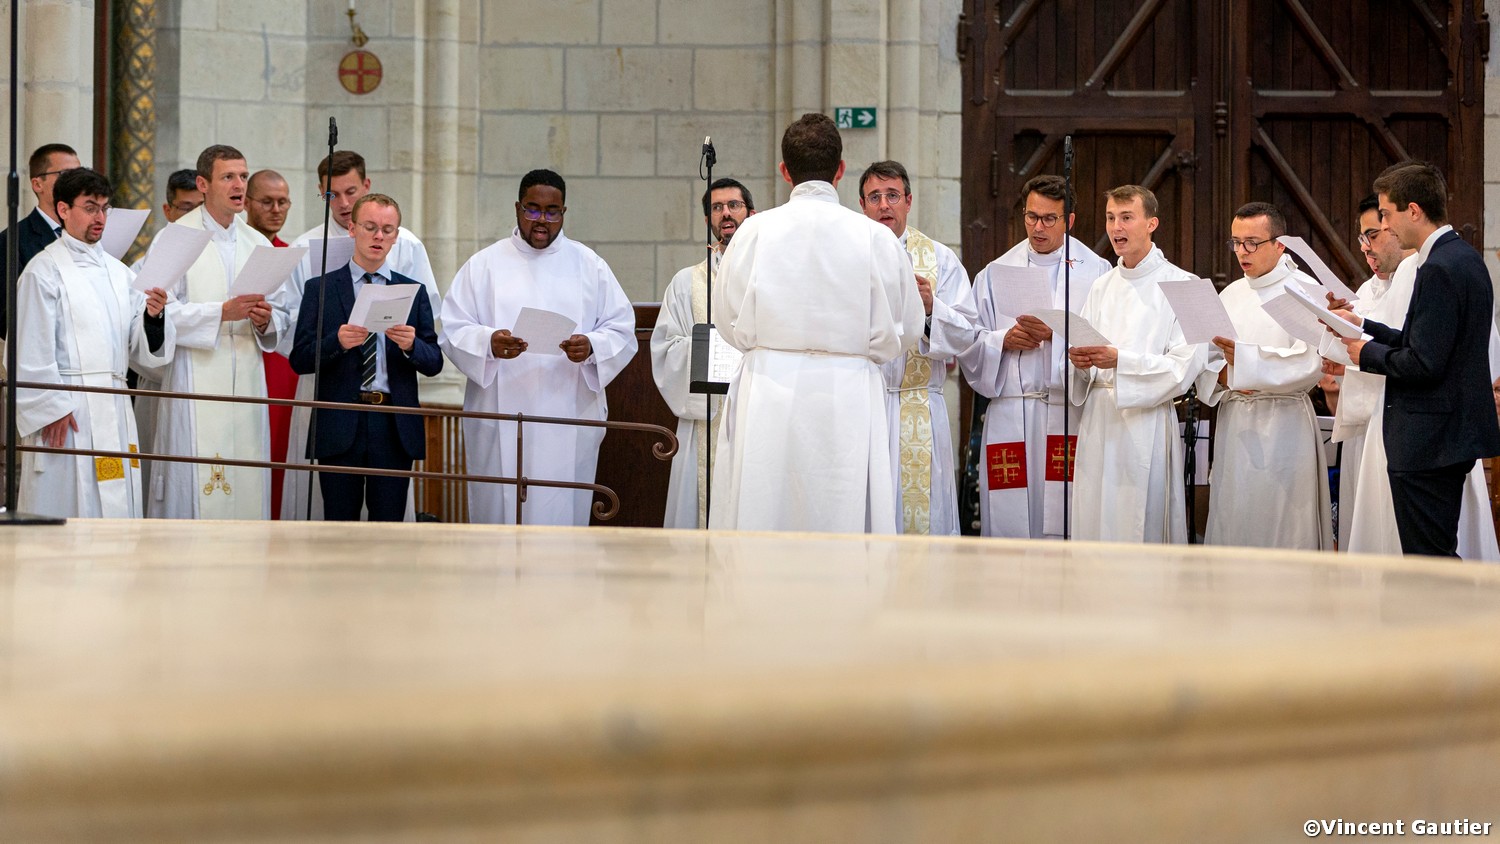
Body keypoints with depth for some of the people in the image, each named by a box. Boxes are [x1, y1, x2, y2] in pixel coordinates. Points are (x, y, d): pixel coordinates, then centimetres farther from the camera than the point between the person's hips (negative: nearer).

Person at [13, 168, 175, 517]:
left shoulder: (118, 272, 14)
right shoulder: (44, 270, -5)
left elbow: (140, 348, 11)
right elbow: (32, 351, -9)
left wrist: (152, 316, -9)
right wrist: (51, 409, -13)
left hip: (114, 410, 6)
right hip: (67, 411, -6)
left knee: (117, 509, 6)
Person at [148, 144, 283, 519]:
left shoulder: (258, 244, 15)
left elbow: (282, 318, 16)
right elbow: (161, 312, -11)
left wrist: (265, 320, -7)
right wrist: (223, 312, -19)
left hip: (247, 383, 5)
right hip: (197, 383, -5)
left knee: (247, 485, 2)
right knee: (195, 485, -9)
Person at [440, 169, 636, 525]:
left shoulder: (589, 265, 11)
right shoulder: (483, 265, 8)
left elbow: (622, 329, 7)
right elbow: (453, 331, 2)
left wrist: (592, 346, -15)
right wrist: (487, 342, -20)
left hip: (569, 419, 0)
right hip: (500, 421, 0)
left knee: (561, 510, -3)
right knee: (499, 509, -2)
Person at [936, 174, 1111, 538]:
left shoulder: (1096, 272, 8)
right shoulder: (996, 273, 16)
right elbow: (963, 338, 10)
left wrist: (1056, 333, -16)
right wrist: (1002, 340, -7)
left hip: (1070, 415, -2)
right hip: (1011, 416, 2)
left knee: (1064, 520, -8)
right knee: (1008, 520, -2)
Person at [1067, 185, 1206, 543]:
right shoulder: (1101, 288, 17)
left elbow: (1185, 366, -11)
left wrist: (1120, 360, -20)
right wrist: (1080, 362, -5)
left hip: (1146, 424, -5)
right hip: (1098, 419, 5)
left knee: (1143, 529, -6)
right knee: (1092, 525, 3)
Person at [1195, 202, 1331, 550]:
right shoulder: (1231, 296, 15)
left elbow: (1309, 362, -15)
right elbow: (1207, 359, 15)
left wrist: (1243, 358, -22)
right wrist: (1223, 374, -8)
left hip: (1282, 425, -6)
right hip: (1234, 425, 6)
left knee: (1280, 527, -6)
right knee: (1232, 522, 3)